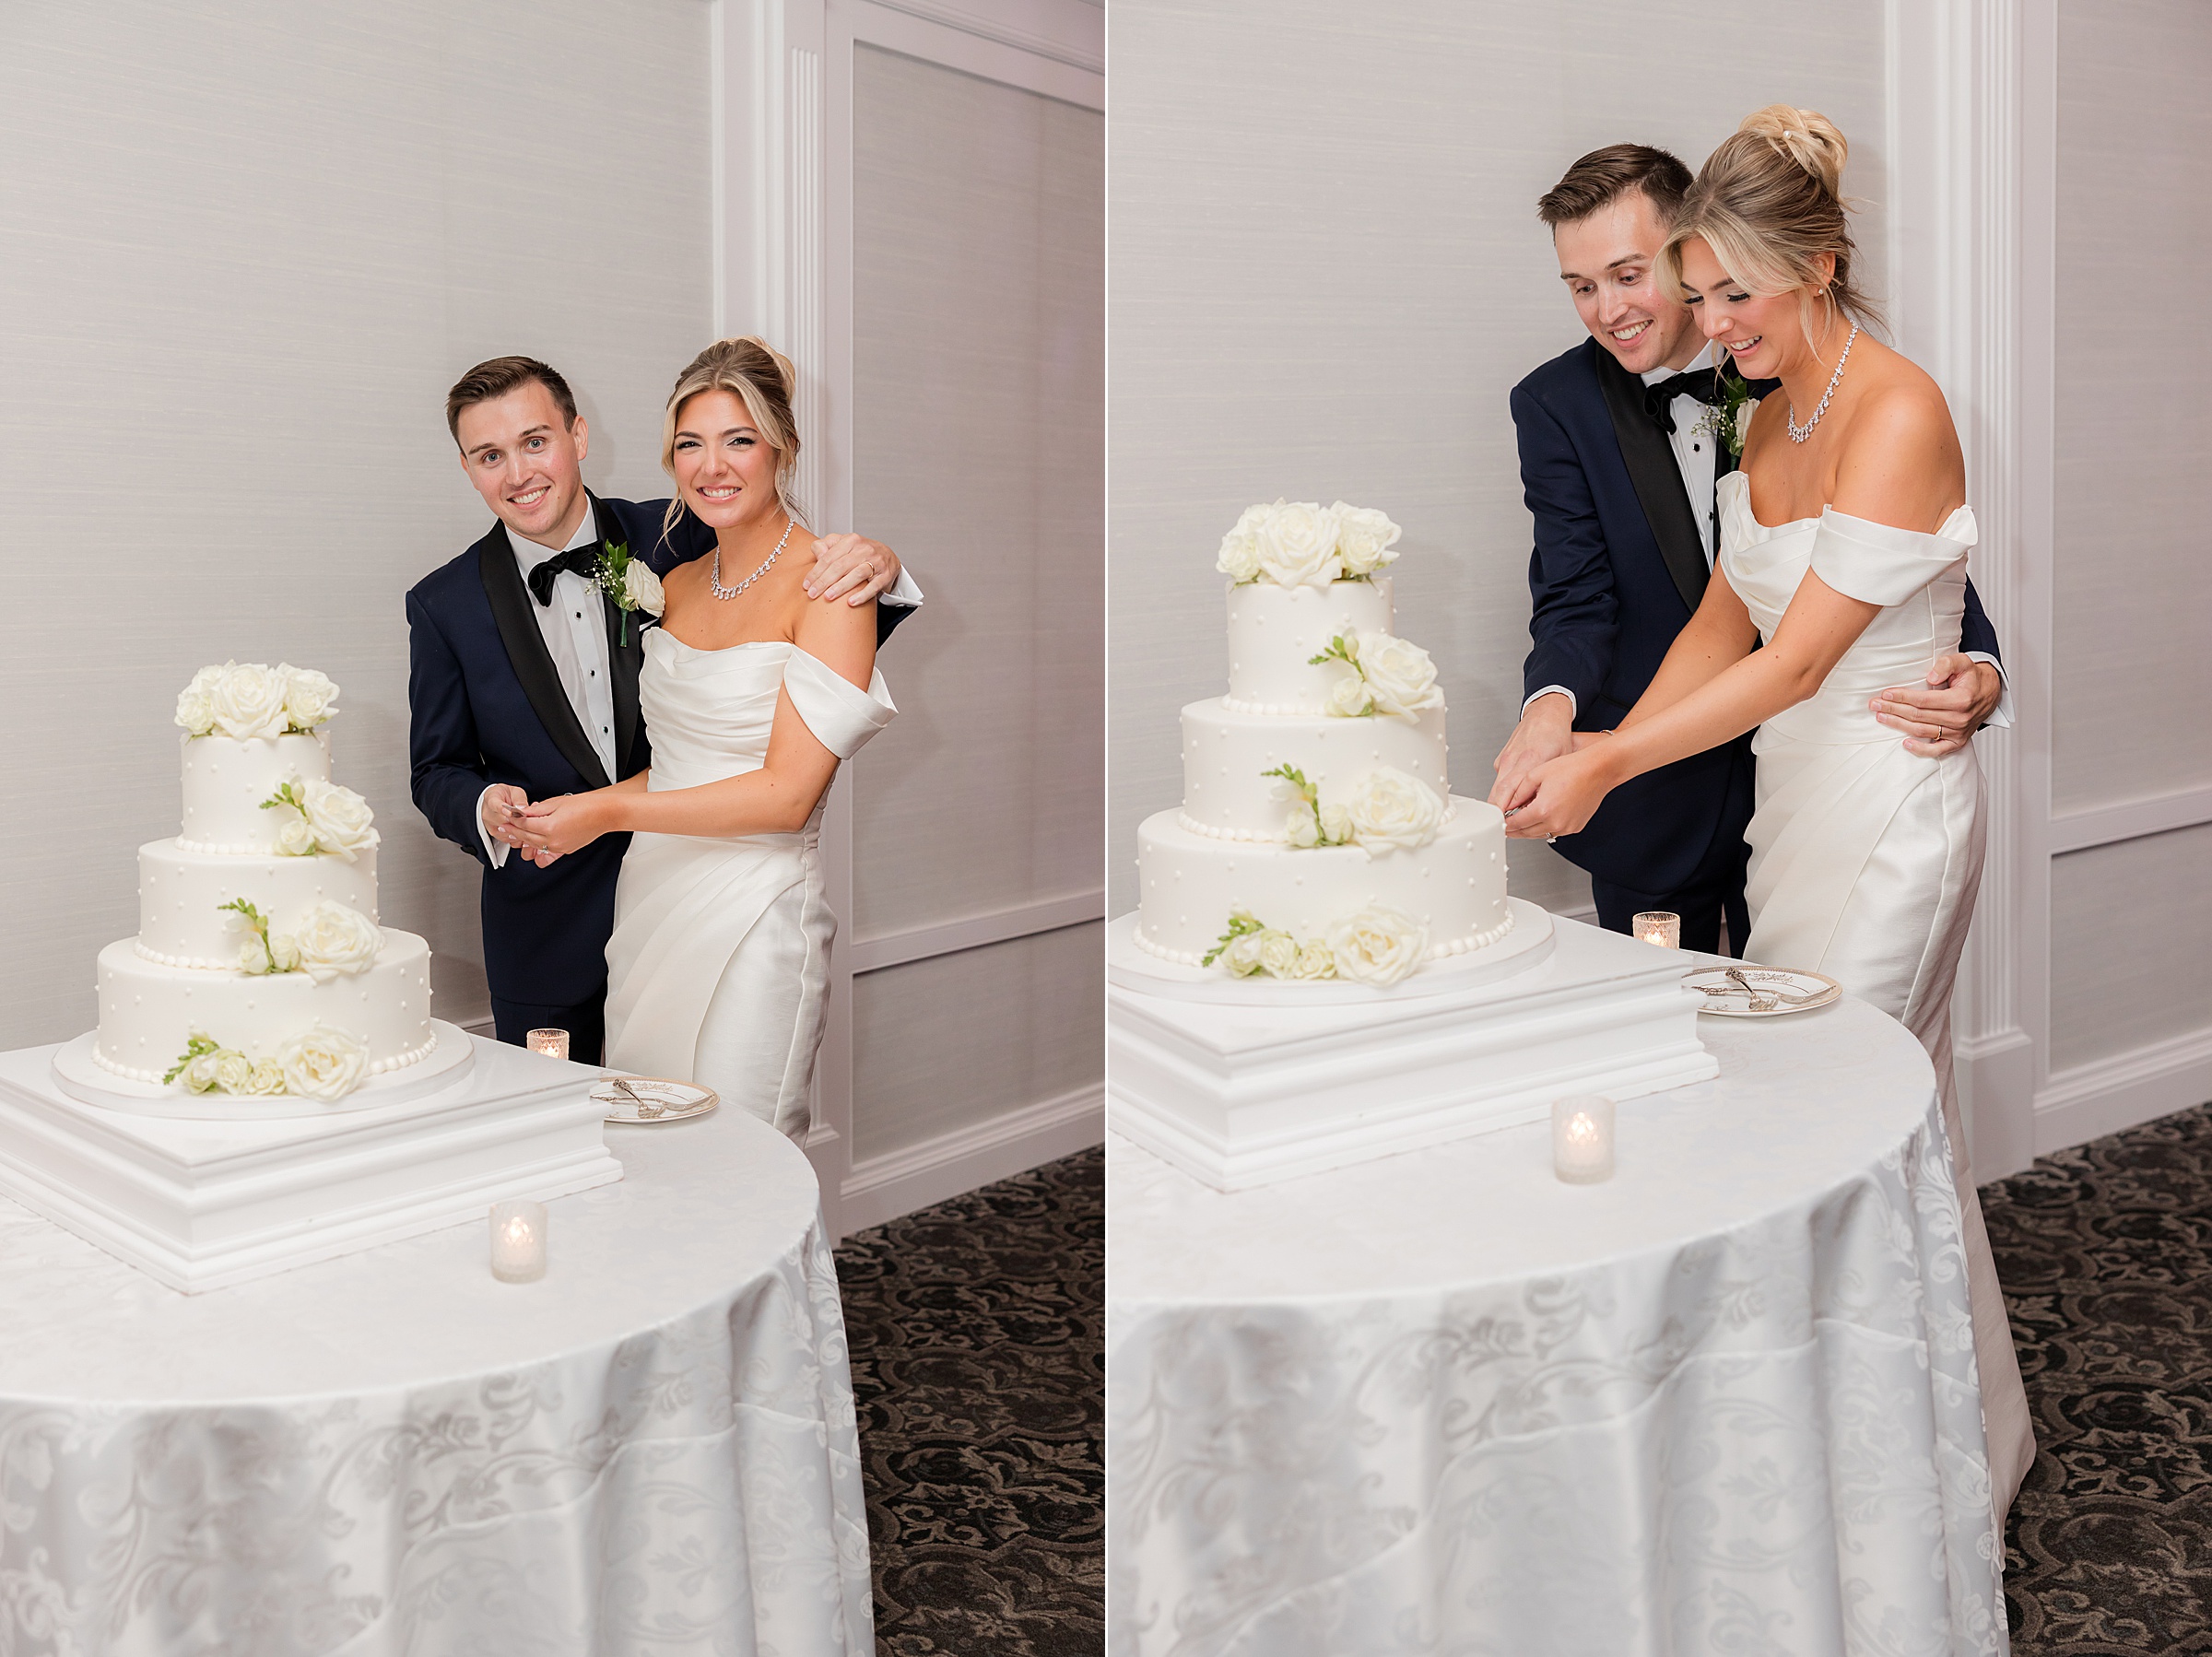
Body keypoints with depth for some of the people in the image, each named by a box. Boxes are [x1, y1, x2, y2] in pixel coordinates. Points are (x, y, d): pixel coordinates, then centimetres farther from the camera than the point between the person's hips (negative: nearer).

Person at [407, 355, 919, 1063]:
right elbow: (437, 771, 5)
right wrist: (483, 809, -18)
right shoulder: (445, 606, -1)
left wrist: (876, 572, -23)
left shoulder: (678, 540, -4)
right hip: (548, 938, 0)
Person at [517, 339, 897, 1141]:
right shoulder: (680, 585, 11)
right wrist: (564, 821, 6)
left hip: (754, 916, -6)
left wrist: (611, 811, -14)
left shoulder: (830, 588, -11)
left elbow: (786, 794, -16)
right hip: (649, 894, 7)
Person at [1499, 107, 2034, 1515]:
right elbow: (1726, 621, 8)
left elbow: (1796, 661, -22)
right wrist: (1600, 750, -4)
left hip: (1891, 802, -8)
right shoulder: (1776, 409, 7)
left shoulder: (1900, 415, -19)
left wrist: (1610, 766, -22)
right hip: (1795, 794, 8)